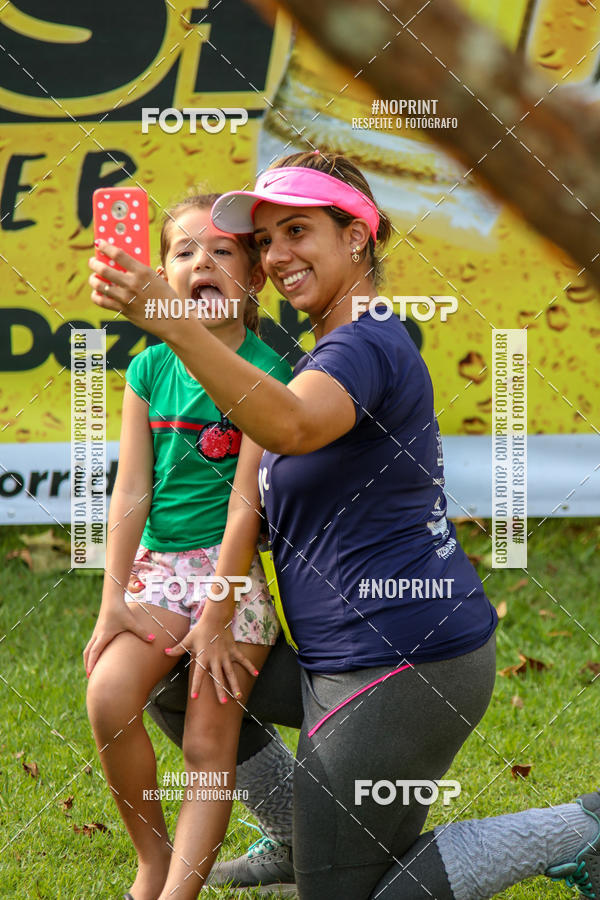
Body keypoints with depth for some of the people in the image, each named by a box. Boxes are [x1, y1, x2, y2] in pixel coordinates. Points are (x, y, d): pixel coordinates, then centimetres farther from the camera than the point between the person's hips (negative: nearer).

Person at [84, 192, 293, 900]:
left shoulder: (266, 371, -9)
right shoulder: (150, 369, 4)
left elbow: (245, 500, -12)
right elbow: (131, 490, 2)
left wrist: (219, 616, -14)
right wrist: (113, 600, -5)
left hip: (237, 570, -3)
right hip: (159, 563, 3)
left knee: (209, 745, -8)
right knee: (108, 695, -19)